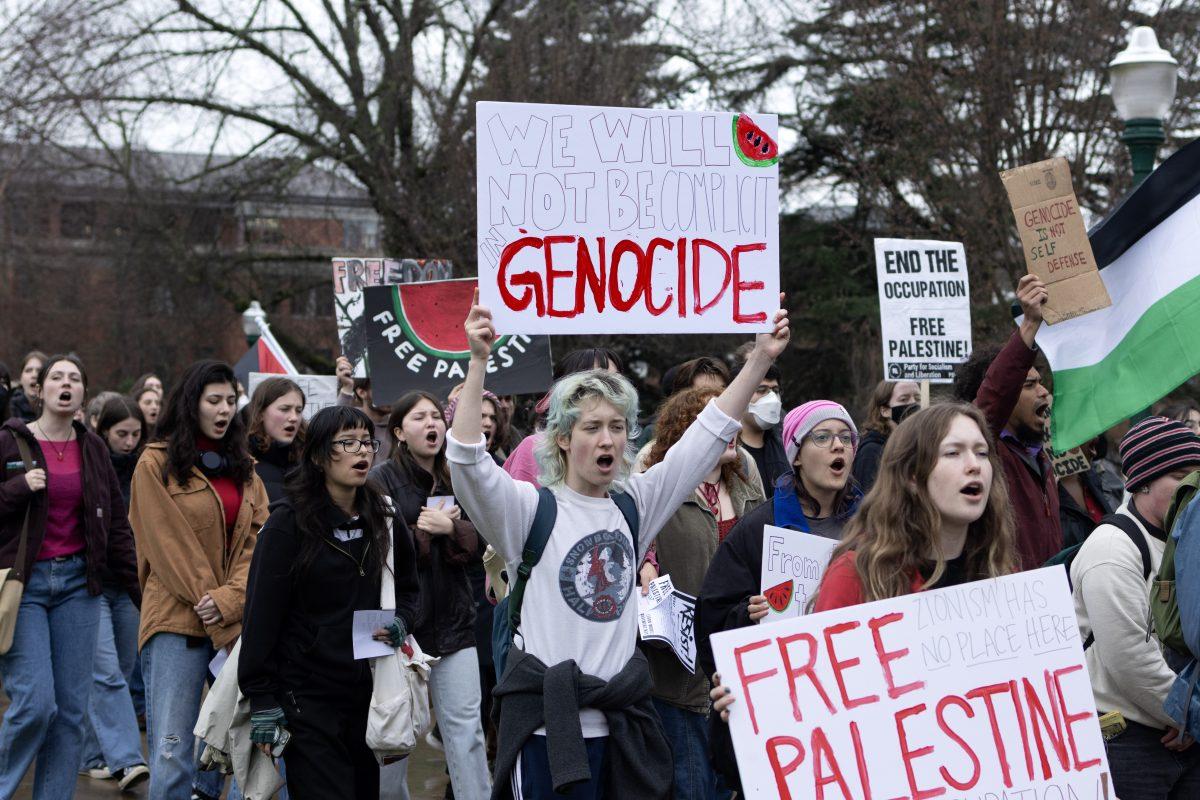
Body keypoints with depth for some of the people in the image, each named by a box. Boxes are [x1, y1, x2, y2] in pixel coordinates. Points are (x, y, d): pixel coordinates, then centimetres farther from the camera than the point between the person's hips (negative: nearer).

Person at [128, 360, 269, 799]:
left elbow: (259, 537, 7)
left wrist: (229, 599, -12)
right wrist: (223, 630, -9)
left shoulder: (243, 467, 17)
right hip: (178, 620, -5)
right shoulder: (156, 463, 0)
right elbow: (168, 545, -5)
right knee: (172, 751, -9)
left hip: (238, 618, 5)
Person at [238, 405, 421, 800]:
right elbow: (262, 613, -9)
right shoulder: (289, 522, -8)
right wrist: (261, 700, -13)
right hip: (307, 695, -5)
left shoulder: (384, 519, 9)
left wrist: (402, 622, 1)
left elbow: (409, 587, 24)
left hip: (369, 690, 5)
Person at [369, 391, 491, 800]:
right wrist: (427, 533, -12)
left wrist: (449, 529, -14)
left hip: (453, 620, 4)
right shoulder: (382, 479, -5)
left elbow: (477, 546, 3)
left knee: (466, 727, 3)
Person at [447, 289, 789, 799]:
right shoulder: (532, 509, -3)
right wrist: (478, 360, -27)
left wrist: (761, 359, 2)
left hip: (623, 721, 5)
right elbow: (467, 461, -19)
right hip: (549, 725, -5)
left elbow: (709, 436, 9)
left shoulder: (633, 506, 11)